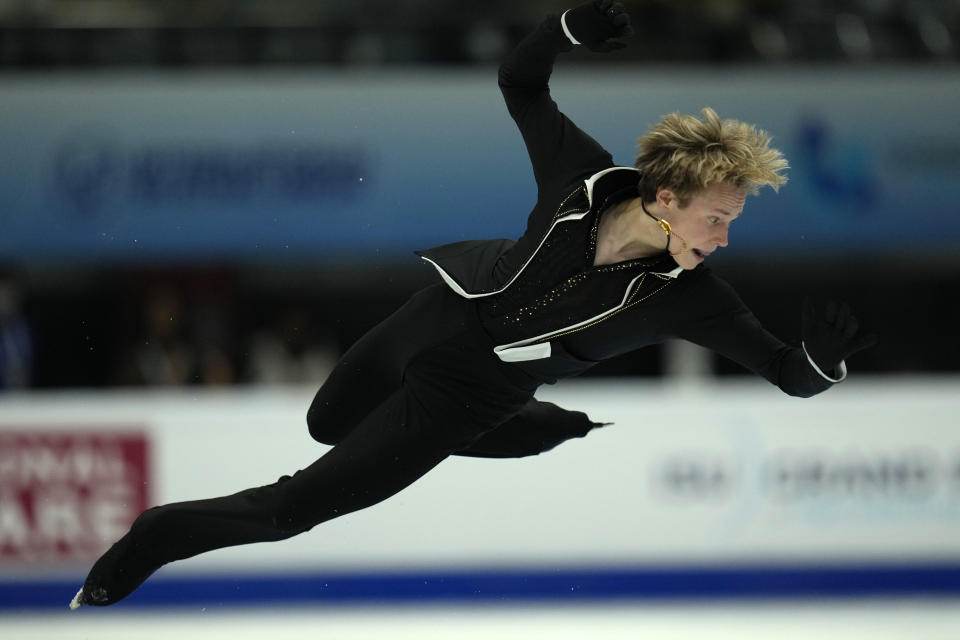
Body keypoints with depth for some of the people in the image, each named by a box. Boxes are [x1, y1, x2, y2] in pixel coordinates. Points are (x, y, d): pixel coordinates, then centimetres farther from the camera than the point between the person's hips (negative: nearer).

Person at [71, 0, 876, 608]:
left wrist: (824, 361, -48)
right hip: (438, 311, 2)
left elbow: (786, 374, -24)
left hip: (468, 390, -2)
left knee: (295, 506, -1)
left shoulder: (691, 297, -25)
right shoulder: (587, 176, -21)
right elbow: (518, 83, -8)